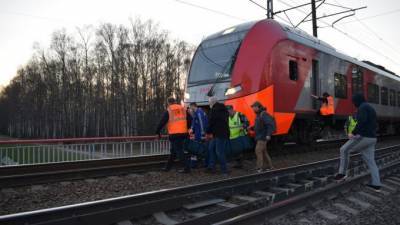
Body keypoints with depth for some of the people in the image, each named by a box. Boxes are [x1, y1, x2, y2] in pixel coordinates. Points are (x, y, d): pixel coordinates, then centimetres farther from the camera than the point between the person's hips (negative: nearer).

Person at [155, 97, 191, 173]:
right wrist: (187, 129, 26)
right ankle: (168, 167, 27)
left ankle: (187, 167, -6)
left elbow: (162, 122, -4)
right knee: (173, 151, 17)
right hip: (183, 133, 6)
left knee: (179, 151, -2)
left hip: (174, 134, -6)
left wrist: (158, 132, 8)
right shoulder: (183, 109, 10)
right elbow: (189, 119, 14)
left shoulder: (168, 111, -4)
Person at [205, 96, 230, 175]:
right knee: (211, 148, 16)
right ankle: (211, 167, 18)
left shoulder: (214, 110, -13)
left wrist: (208, 132, 2)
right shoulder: (223, 109, 15)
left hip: (219, 134, -10)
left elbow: (211, 122, -12)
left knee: (219, 152, -5)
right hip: (224, 132, 10)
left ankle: (224, 170, 2)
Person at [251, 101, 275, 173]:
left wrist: (268, 134, -29)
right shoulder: (258, 115, 15)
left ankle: (260, 168, -9)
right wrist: (252, 128, 6)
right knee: (263, 151, 13)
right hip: (259, 137, 10)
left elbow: (270, 124, -23)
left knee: (258, 151, -12)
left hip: (263, 137, -10)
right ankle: (269, 166, 22)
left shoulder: (264, 114, -16)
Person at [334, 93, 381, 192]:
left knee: (344, 150, 6)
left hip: (363, 137, -9)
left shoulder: (362, 107, -10)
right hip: (372, 138, 9)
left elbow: (361, 122, -26)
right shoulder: (371, 108, 21)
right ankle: (376, 185, 13)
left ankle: (342, 173, 6)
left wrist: (353, 133, -20)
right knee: (371, 162, 12)